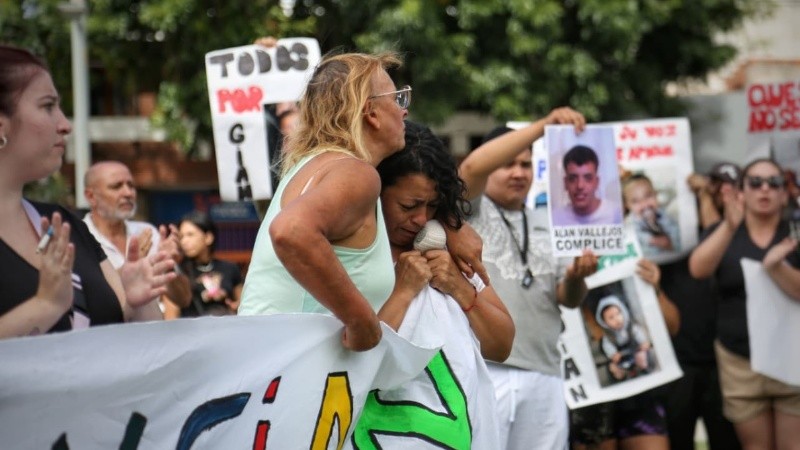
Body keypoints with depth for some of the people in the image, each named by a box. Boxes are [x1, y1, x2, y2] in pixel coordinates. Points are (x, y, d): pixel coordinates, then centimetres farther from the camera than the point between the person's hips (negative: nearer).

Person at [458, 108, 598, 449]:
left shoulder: (547, 226, 20)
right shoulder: (471, 211, 7)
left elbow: (568, 299, 13)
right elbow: (472, 167, -14)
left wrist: (575, 277, -11)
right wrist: (542, 126, -18)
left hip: (544, 374, 5)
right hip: (482, 370, -5)